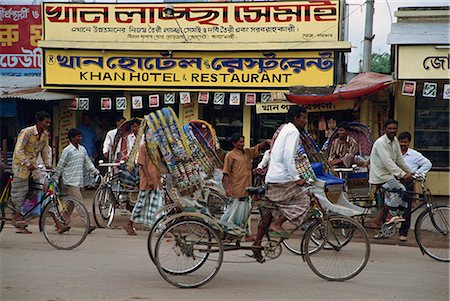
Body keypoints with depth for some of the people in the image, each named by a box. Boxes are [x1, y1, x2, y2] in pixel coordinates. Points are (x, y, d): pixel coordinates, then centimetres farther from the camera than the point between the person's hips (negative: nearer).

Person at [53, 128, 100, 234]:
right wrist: (55, 179, -2)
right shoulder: (67, 150, -8)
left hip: (79, 181, 7)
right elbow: (60, 165, -4)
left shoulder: (82, 149, 12)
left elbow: (88, 163, 19)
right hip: (71, 181, -7)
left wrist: (96, 172, 10)